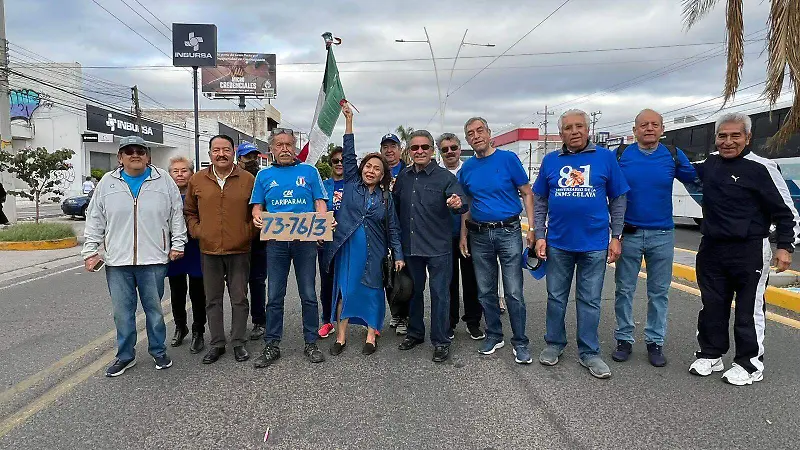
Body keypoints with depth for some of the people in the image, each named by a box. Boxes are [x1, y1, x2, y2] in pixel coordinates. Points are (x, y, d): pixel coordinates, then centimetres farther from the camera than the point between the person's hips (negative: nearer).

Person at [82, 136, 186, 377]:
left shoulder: (163, 180, 4)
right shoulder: (108, 182, 7)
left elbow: (177, 214, 6)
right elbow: (95, 220, 9)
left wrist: (177, 244, 2)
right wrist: (90, 251, 4)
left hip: (153, 259, -1)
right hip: (117, 260, 1)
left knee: (154, 308, 9)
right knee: (122, 311, 8)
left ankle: (158, 351, 25)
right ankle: (125, 355, 23)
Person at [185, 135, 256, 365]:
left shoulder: (248, 179, 0)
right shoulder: (197, 180, 5)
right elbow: (189, 212, 14)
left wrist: (249, 232, -4)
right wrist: (197, 231, 1)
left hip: (239, 250, -2)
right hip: (209, 250, 2)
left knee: (239, 299, 6)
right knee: (212, 300, 10)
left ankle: (239, 343, 19)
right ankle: (217, 343, 22)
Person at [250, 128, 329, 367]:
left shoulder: (309, 171, 8)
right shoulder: (264, 175, 12)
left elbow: (320, 203, 5)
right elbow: (257, 206, 12)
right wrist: (257, 217, -11)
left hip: (305, 239, -1)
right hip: (276, 241, 1)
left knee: (309, 295, 4)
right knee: (274, 297, 5)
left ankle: (311, 344, 16)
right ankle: (272, 346, 15)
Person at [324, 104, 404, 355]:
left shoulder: (386, 197, 5)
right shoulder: (351, 184, 4)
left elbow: (393, 229, 7)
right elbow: (349, 155, -1)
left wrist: (398, 255, 0)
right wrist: (348, 121, -5)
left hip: (374, 251, 0)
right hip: (347, 247, 0)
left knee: (372, 291, 5)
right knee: (344, 290, 3)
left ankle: (371, 337, 15)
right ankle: (341, 337, 11)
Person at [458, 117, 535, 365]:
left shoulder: (508, 158, -4)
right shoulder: (467, 168, 7)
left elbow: (527, 194, -2)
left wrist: (532, 228, -10)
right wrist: (463, 235, 10)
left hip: (508, 231, -4)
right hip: (479, 235, 4)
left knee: (514, 292, -3)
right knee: (485, 291, 12)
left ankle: (520, 342, 10)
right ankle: (494, 335, 27)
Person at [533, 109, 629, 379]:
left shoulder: (605, 158, 1)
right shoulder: (550, 161, 5)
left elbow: (618, 200, 3)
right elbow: (540, 202, 8)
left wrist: (616, 237, -1)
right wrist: (540, 236, 1)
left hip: (594, 244, -1)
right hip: (558, 243, 1)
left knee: (590, 301, 8)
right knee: (556, 297, 12)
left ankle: (589, 353, 19)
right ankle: (554, 344, 27)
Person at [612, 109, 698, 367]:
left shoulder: (673, 156, 3)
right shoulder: (621, 155, 0)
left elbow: (695, 179, 13)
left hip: (662, 236, 1)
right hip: (628, 234, -1)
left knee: (659, 292, 8)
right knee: (624, 290, 6)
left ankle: (655, 341, 21)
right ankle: (624, 339, 18)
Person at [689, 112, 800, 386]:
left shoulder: (761, 168, -10)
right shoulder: (710, 163, 7)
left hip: (749, 252, -6)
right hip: (711, 248, 6)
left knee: (749, 309, 3)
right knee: (712, 305, 13)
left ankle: (750, 363, 17)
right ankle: (710, 355, 26)